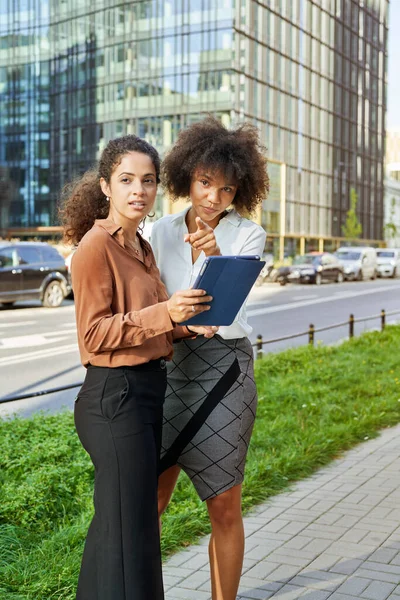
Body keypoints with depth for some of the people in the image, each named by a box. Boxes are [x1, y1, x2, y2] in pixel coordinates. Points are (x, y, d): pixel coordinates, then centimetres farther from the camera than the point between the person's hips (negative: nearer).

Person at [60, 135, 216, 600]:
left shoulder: (141, 247, 13)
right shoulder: (95, 246, -13)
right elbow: (95, 334, -16)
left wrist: (187, 325, 2)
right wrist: (165, 312, -25)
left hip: (148, 390, 9)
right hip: (114, 394, -9)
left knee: (117, 520, 19)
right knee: (129, 528, -3)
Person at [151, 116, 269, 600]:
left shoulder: (248, 235, -4)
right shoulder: (162, 232, 5)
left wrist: (215, 256, -36)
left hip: (224, 369, -3)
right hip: (171, 366, 3)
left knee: (224, 506, 3)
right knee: (147, 499, 5)